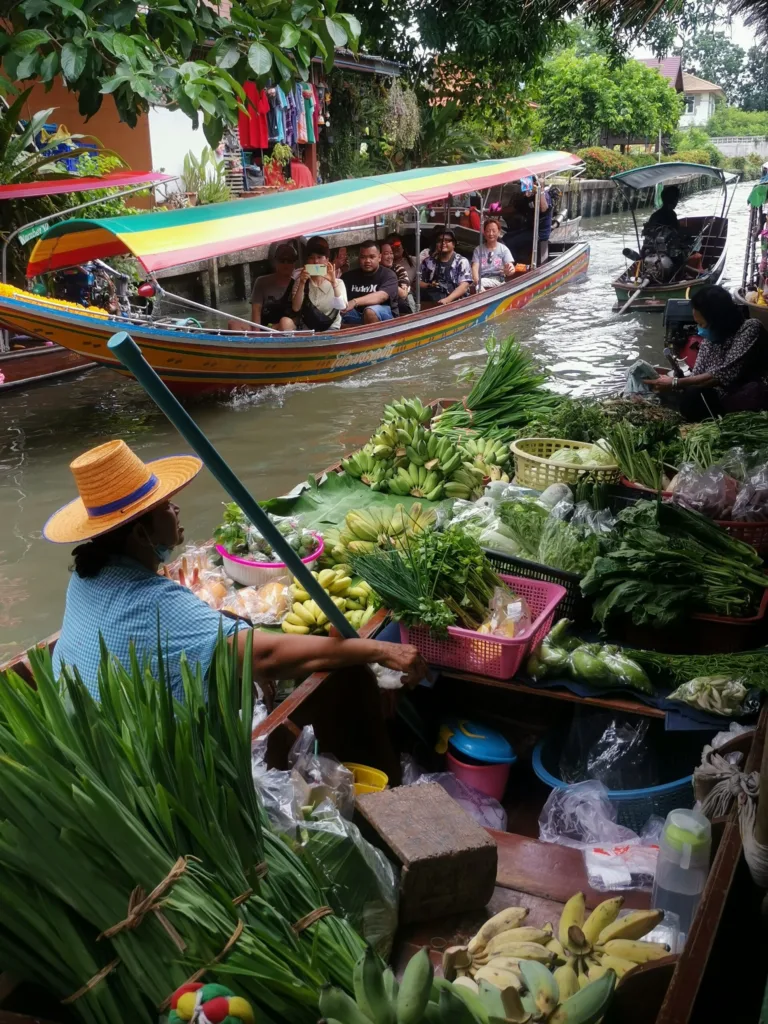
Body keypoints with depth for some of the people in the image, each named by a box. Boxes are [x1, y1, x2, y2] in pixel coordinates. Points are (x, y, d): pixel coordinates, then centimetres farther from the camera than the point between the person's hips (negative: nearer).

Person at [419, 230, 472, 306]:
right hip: (430, 301, 3)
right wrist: (429, 285, -5)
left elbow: (464, 287, -8)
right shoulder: (428, 261, 16)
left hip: (453, 300, -3)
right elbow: (418, 282, 17)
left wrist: (447, 300, -23)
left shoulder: (462, 262, 5)